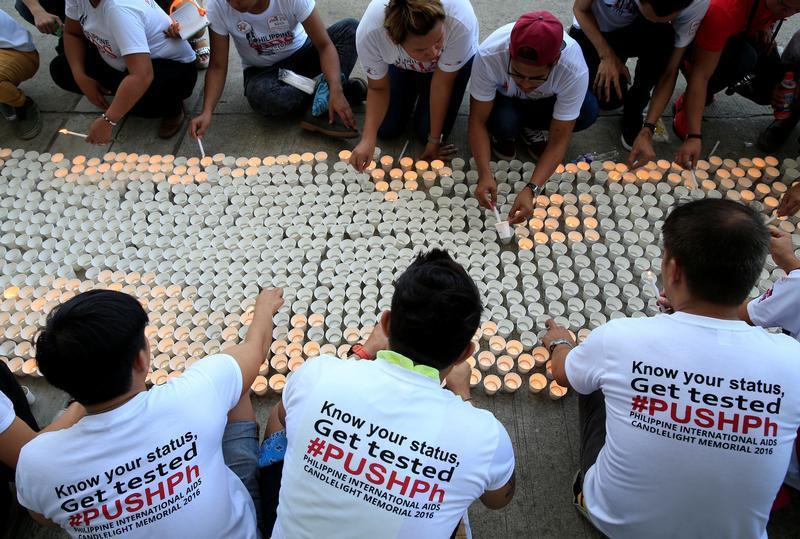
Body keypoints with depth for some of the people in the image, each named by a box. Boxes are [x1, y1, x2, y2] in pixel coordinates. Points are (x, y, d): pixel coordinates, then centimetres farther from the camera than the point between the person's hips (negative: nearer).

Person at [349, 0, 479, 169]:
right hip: (402, 65, 1)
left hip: (453, 62, -1)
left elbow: (442, 83, -28)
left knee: (427, 132, -9)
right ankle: (415, 90, 26)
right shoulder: (369, 33, -39)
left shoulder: (460, 23, -44)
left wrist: (434, 142, -19)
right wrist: (367, 140, -35)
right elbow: (378, 89, -20)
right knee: (386, 130, -2)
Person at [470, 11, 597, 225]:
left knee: (588, 111, -29)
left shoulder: (575, 70, -37)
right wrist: (484, 174, -42)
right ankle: (504, 134, 2)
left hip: (546, 101, 1)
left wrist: (531, 190, -44)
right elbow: (478, 120, -28)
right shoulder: (488, 55, -38)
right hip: (505, 98, -1)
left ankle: (532, 129, 0)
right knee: (503, 121, -35)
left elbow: (558, 141, -31)